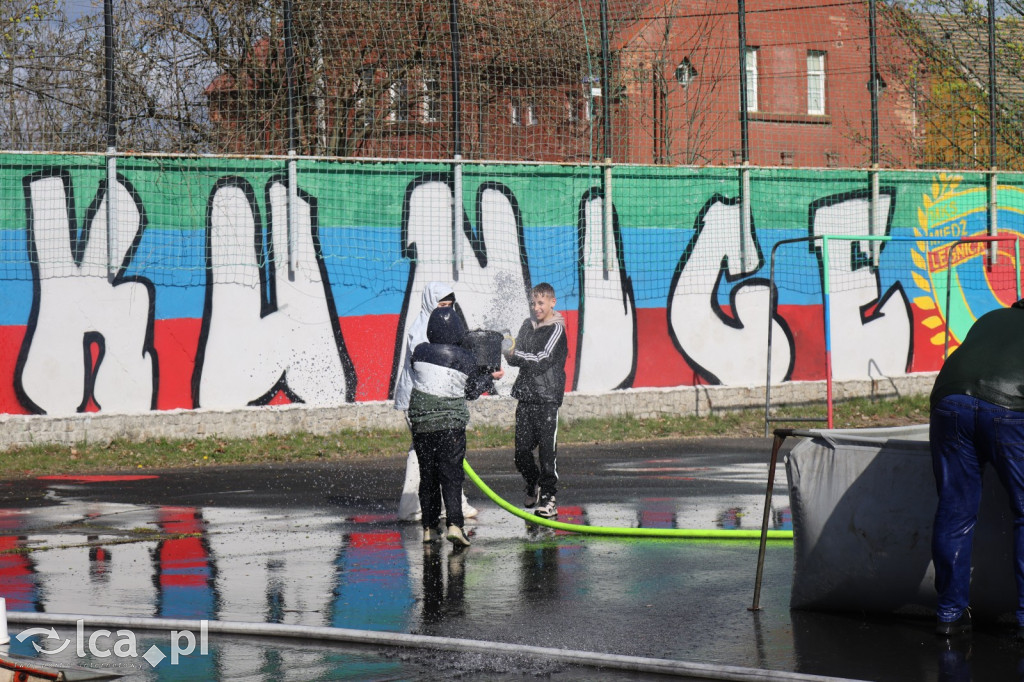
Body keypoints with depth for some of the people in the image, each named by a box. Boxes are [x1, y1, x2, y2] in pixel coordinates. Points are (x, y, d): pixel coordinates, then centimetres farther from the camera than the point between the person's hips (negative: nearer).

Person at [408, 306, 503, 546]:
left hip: (421, 422, 2)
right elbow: (472, 392, 4)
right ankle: (454, 524, -19)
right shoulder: (466, 360, -7)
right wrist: (490, 378, 20)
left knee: (427, 475, 12)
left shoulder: (420, 352, -1)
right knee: (451, 475, -3)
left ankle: (429, 528, 15)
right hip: (452, 424, -2)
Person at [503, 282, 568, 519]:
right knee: (521, 450, 4)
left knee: (547, 449, -8)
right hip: (525, 396, 6)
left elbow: (542, 361, -12)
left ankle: (548, 497, -2)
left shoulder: (556, 329, -3)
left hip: (547, 397, -6)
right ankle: (534, 486, 27)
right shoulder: (528, 326, 15)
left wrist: (517, 353, -6)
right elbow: (514, 358, 9)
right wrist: (511, 355, -12)